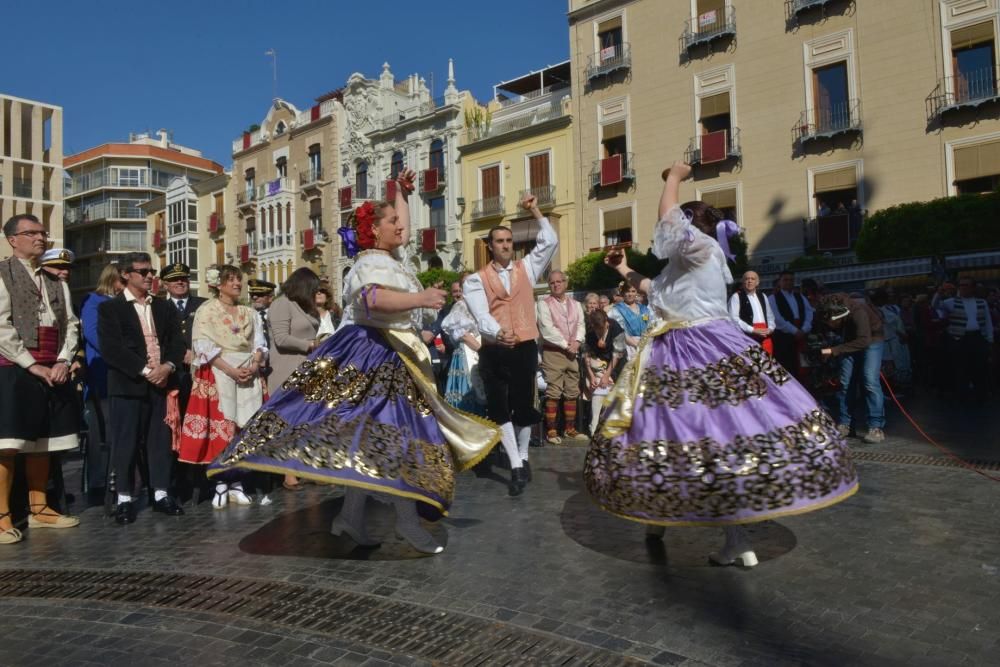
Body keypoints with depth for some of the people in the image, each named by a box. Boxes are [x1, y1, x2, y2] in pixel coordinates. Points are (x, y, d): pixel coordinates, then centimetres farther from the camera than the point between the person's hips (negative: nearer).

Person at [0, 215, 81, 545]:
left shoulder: (56, 282, 16)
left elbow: (70, 325, 10)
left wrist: (63, 362, -5)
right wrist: (32, 365, -14)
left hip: (53, 372, 6)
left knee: (41, 444, 11)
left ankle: (38, 509, 19)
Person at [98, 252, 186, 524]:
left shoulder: (166, 307, 15)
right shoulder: (110, 308, 2)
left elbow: (178, 342, 8)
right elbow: (111, 349, -9)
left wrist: (167, 367, -10)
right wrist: (145, 370, -15)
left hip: (163, 382, 4)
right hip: (128, 384, -3)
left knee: (161, 441, 6)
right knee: (125, 442, 0)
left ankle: (161, 494, 14)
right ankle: (124, 499, 10)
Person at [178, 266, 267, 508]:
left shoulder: (249, 313, 15)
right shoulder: (207, 310, 1)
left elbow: (259, 343, 10)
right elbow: (204, 346, -9)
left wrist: (254, 366, -10)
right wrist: (231, 370, -17)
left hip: (248, 374, 4)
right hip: (218, 374, -4)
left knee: (244, 429, 1)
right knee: (220, 428, -6)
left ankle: (236, 483, 7)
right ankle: (221, 484, 0)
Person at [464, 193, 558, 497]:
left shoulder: (526, 268, 13)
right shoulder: (476, 280, 2)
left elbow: (550, 242, 7)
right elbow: (481, 314, -12)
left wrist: (535, 212, 5)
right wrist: (498, 333, -32)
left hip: (525, 346, 1)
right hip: (494, 350, -1)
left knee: (524, 404, 6)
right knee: (499, 406, -2)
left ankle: (523, 458, 24)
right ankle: (516, 466, 5)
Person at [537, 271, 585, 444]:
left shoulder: (575, 304, 16)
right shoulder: (543, 303, -3)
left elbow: (581, 325, 9)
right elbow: (547, 329, -12)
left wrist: (577, 341, -10)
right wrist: (565, 345, -13)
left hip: (572, 353, 5)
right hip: (552, 352, -5)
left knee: (572, 392, 8)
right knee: (553, 393, -8)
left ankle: (570, 429, 18)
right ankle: (551, 431, -4)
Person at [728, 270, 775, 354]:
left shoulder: (763, 296, 20)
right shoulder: (736, 296, -1)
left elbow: (770, 316, 23)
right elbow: (734, 318, -11)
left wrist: (770, 328, 2)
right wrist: (753, 330, -15)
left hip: (765, 337, 6)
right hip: (747, 336, -6)